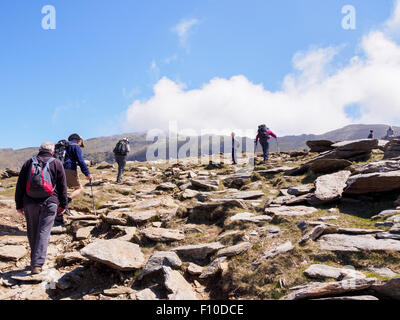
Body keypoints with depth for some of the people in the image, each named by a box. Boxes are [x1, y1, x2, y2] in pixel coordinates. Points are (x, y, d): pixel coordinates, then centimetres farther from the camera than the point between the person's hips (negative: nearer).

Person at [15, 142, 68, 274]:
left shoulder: (29, 163, 10)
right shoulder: (57, 164, 4)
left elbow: (20, 185, 8)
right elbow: (62, 187, 2)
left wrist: (19, 204, 13)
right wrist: (63, 204, 9)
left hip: (30, 203, 3)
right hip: (49, 204, -2)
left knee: (32, 232, 13)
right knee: (44, 232, -3)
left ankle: (35, 262, 23)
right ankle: (37, 264, -11)